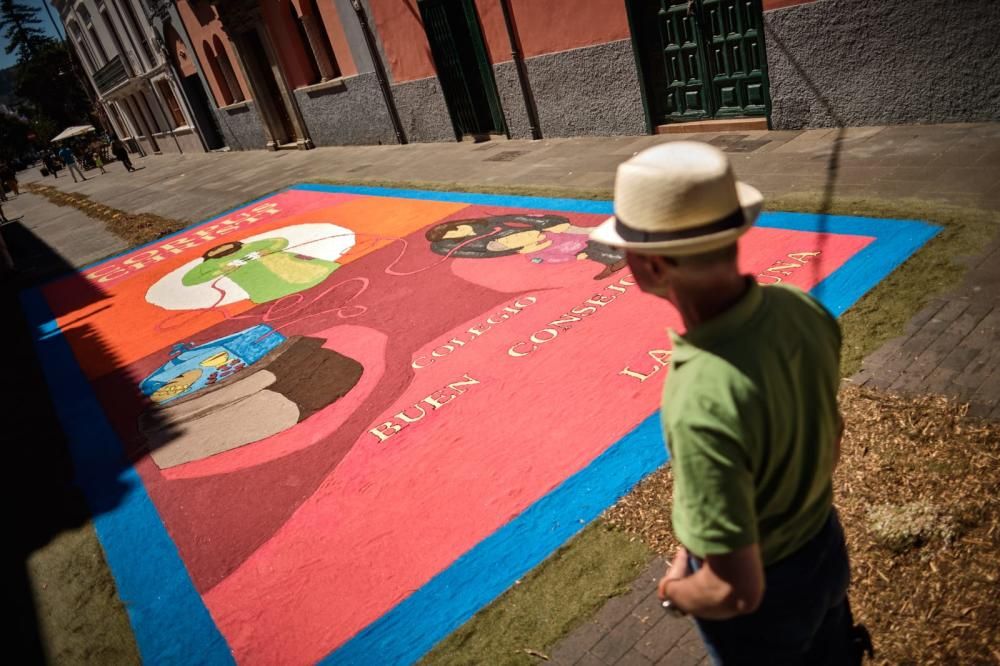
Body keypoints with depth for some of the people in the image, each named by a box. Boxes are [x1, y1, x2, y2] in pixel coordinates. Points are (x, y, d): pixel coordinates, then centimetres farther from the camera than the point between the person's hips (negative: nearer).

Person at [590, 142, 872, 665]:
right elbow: (831, 436, 0)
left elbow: (736, 592, -32)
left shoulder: (703, 402, -41)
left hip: (764, 597, -6)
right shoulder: (803, 308, -18)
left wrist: (674, 591, -11)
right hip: (827, 547, 6)